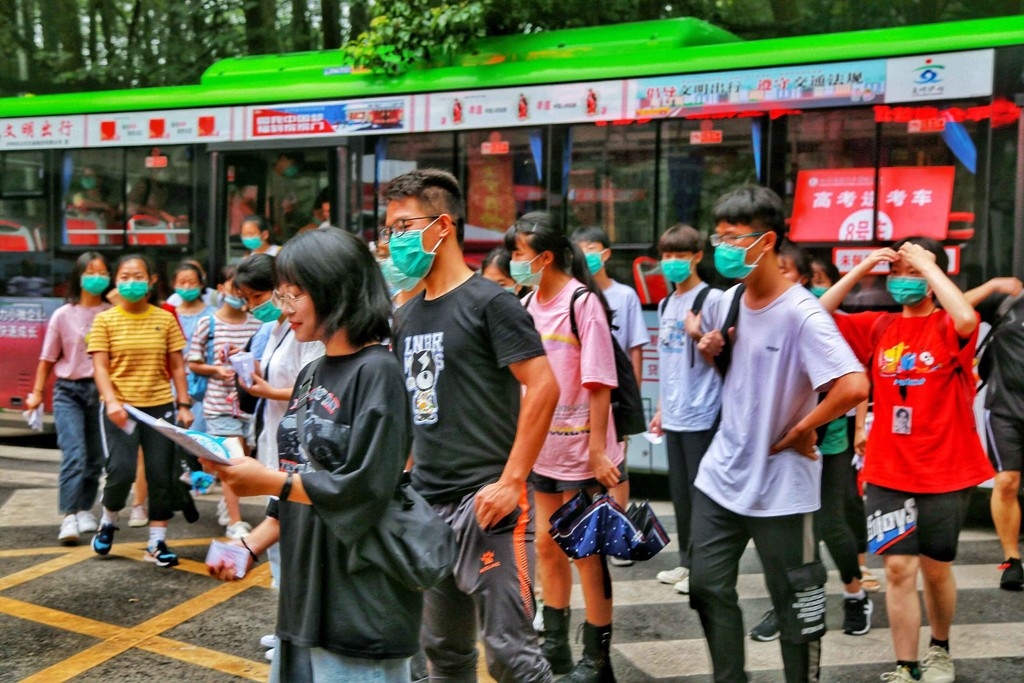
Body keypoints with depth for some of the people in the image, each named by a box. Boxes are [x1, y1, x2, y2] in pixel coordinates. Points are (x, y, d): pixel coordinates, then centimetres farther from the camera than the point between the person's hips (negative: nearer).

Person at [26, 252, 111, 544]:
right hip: (68, 390, -1)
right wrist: (37, 392, 7)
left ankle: (85, 509, 24)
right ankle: (69, 517, -17)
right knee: (74, 455, -14)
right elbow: (48, 359, 7)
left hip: (101, 390, 2)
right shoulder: (63, 315, 0)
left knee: (96, 457, 7)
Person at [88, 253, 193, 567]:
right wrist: (112, 402, -19)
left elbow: (177, 366, 7)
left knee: (161, 474, 3)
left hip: (160, 406, 2)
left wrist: (184, 404, 2)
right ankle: (108, 521, 19)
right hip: (120, 408, -2)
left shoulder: (165, 319, 4)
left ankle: (157, 542, 15)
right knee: (121, 471, -12)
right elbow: (100, 367, -5)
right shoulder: (105, 320, 0)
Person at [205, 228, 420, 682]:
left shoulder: (377, 372, -13)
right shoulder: (311, 376, 12)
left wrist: (268, 483, -16)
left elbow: (362, 490, -19)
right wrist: (251, 545, 6)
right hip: (304, 596, 8)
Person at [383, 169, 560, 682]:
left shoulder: (489, 302, -9)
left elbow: (543, 388, -15)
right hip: (427, 501, 7)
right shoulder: (407, 316, 12)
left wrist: (511, 481, -19)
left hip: (485, 499, -7)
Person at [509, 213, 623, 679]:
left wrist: (598, 449, -18)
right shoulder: (529, 304, 6)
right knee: (547, 545, 14)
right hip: (543, 447, 7)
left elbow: (599, 381, -15)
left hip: (581, 448, -7)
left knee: (585, 551, 2)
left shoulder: (582, 301, -13)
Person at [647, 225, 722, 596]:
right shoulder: (666, 304, 14)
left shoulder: (712, 299, -8)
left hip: (701, 414, -7)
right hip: (673, 415, 7)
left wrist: (698, 335, -26)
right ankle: (686, 561, 24)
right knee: (679, 492, 13)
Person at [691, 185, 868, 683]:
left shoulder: (801, 314, -20)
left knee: (796, 602, 7)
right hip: (721, 474, 7)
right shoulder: (729, 301, 4)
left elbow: (854, 386, -31)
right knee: (707, 587, 13)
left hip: (779, 486, -7)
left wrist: (801, 431, -18)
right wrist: (712, 351, 0)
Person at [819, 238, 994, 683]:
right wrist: (859, 270, -8)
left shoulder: (949, 328, -6)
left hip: (945, 471, -2)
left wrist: (928, 264, -20)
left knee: (936, 566, 13)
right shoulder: (878, 327, 3)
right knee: (899, 567, -2)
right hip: (888, 472, 2)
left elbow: (966, 319, -30)